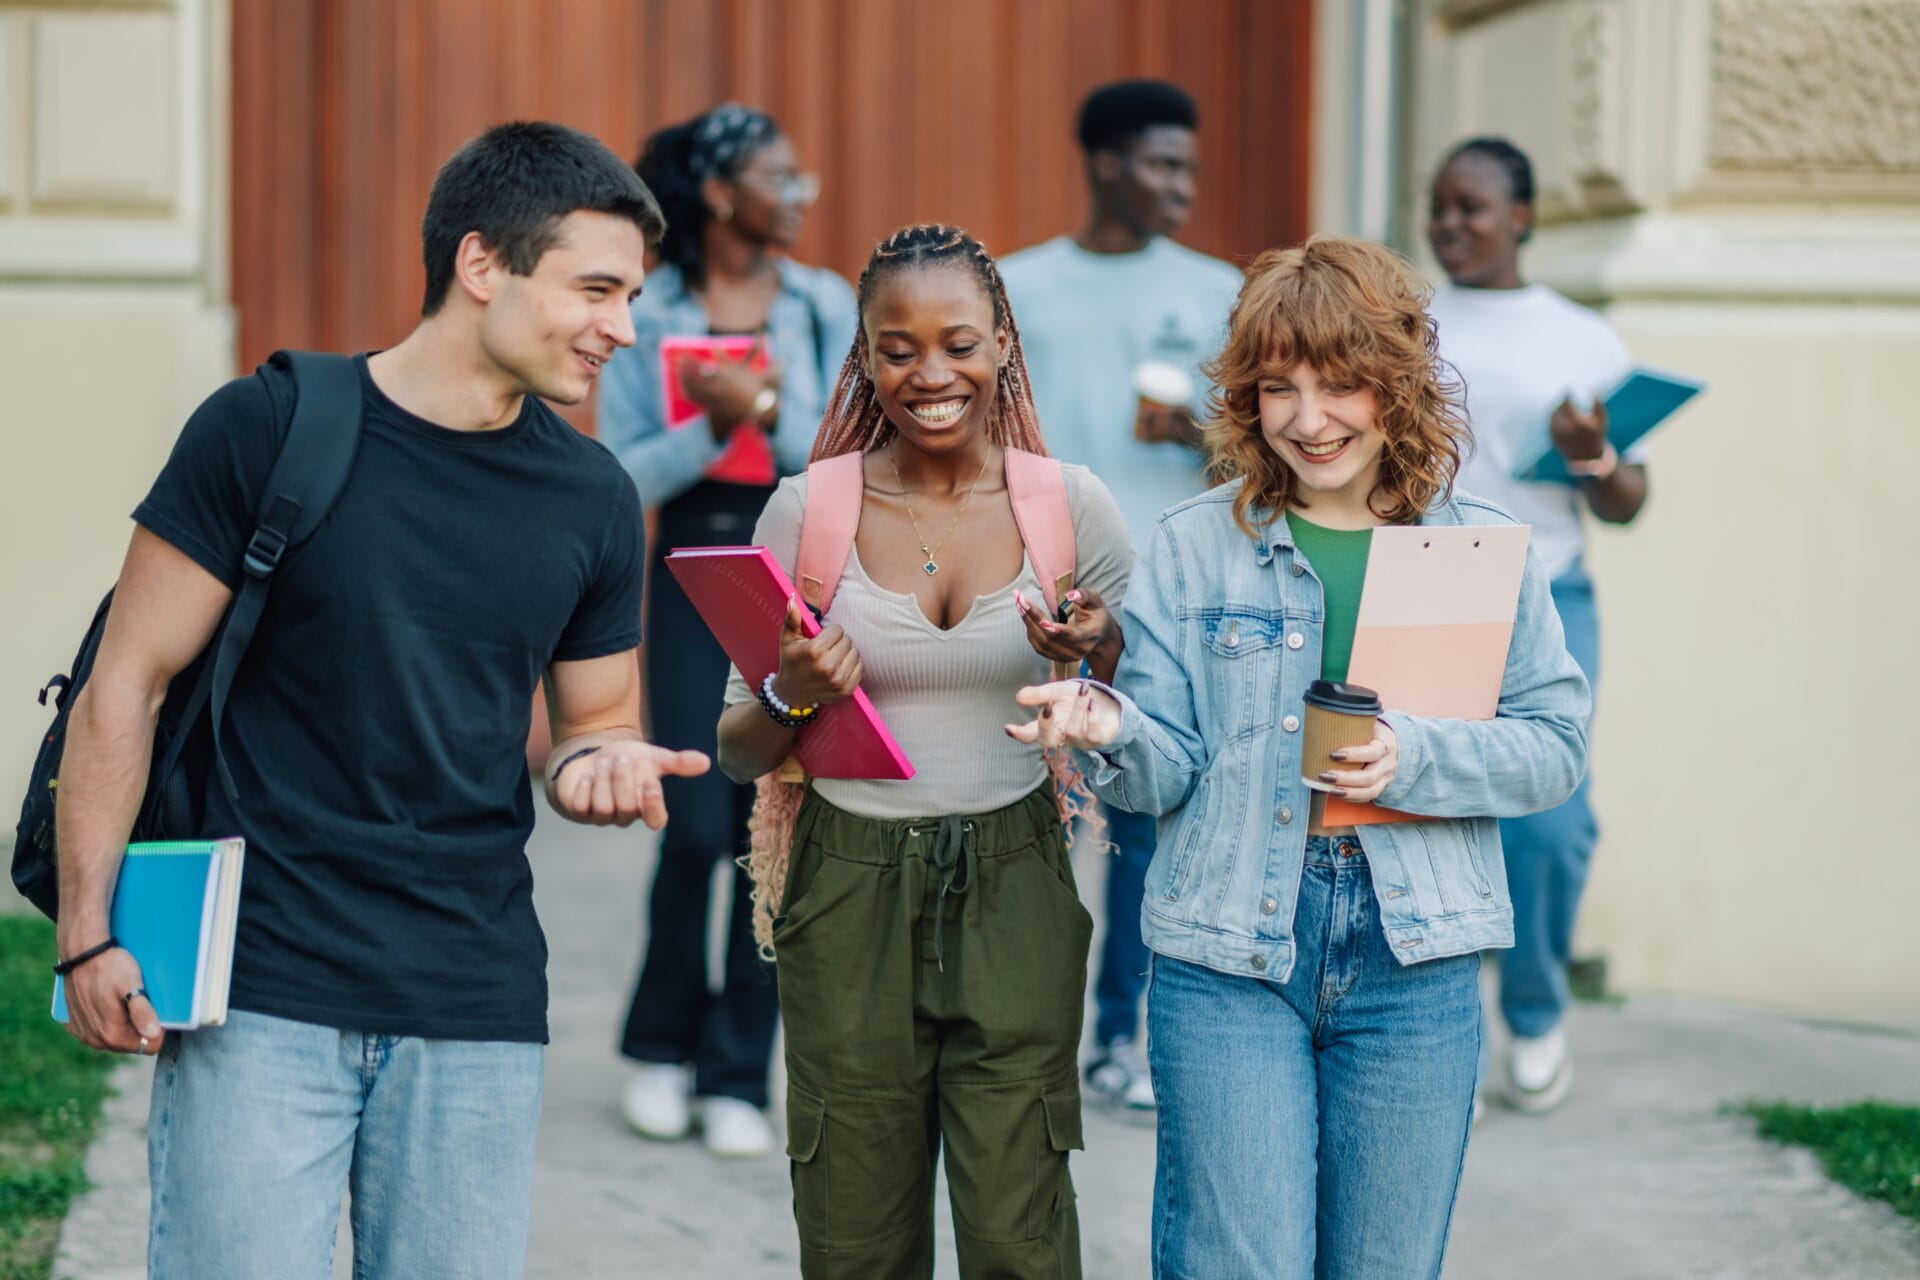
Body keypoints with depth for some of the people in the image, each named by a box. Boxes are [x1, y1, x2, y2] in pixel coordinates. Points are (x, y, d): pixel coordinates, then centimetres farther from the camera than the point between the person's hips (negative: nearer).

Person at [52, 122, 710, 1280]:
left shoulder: (592, 498, 8)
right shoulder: (269, 430, -4)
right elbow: (128, 685, -2)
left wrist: (601, 765, -6)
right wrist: (88, 931, -8)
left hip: (478, 1009, 4)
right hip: (263, 992, -4)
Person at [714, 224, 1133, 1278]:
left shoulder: (1070, 505, 0)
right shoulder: (808, 509, -1)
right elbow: (739, 751, 5)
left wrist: (1097, 654, -13)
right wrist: (791, 698, -17)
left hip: (1014, 889, 0)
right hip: (850, 894, 0)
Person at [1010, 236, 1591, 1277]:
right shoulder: (1192, 547, 3)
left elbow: (1556, 743, 1)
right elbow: (1169, 770, 1)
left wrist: (1419, 758, -16)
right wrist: (1113, 737, -21)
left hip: (1413, 965, 1)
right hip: (1228, 961, -1)